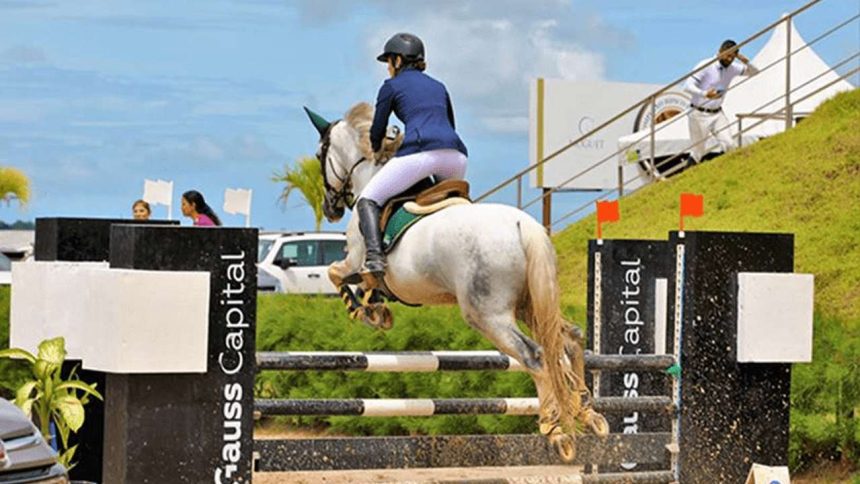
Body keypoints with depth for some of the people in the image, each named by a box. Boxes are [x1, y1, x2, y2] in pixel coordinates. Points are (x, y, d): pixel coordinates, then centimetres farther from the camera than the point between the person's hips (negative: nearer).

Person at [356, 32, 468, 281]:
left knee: (368, 200, 3)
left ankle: (374, 257, -20)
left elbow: (377, 132, 19)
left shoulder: (392, 86, 15)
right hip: (455, 154, 6)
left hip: (419, 153, -6)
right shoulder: (439, 86, 30)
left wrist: (376, 151, 42)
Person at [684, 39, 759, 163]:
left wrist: (745, 61, -11)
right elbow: (687, 86, -20)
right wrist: (705, 94, -38)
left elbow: (754, 72, 11)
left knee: (730, 145, -12)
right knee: (698, 152, 0)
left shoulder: (732, 68, 2)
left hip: (717, 113, 5)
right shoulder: (706, 66, -15)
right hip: (700, 114, -5)